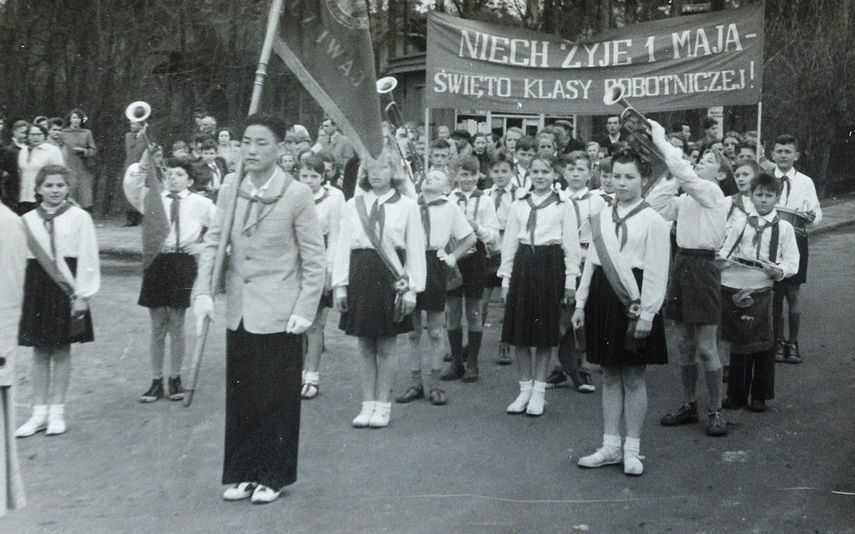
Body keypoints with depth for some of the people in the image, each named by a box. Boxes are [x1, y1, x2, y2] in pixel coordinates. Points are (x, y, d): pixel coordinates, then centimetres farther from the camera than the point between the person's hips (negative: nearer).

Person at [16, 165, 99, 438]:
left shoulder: (79, 218, -4)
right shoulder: (27, 220, 4)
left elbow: (87, 259, -5)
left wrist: (82, 295, -10)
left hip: (67, 287, -2)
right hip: (37, 285, 3)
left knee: (62, 350, 5)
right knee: (40, 351, 8)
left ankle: (57, 412, 16)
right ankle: (39, 412, 16)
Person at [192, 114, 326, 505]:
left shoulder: (297, 194, -10)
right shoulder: (230, 189, 3)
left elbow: (314, 258, -8)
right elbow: (212, 243, 4)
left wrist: (305, 310, -12)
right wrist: (203, 292, -9)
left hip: (279, 315, -5)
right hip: (239, 312, 5)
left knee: (277, 399, 5)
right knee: (240, 397, 13)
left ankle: (272, 476, 22)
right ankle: (243, 472, 28)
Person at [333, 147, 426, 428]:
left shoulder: (407, 206, 0)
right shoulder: (353, 205, 7)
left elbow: (415, 251, -1)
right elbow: (343, 247, 7)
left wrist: (411, 289, -6)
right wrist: (340, 285, 2)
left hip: (391, 277, -2)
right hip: (360, 276, 3)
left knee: (385, 345, 4)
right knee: (365, 345, 9)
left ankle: (383, 404, 17)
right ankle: (368, 403, 19)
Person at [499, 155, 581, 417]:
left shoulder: (563, 206, 1)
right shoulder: (518, 206, 9)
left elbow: (571, 246, 1)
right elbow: (509, 243, 10)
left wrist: (570, 280, -3)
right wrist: (505, 278, 6)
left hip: (551, 266, -3)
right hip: (523, 265, 3)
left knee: (545, 330, 3)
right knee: (520, 331, 4)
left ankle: (538, 392, 14)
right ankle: (524, 390, 16)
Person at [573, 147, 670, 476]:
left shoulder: (652, 221, -6)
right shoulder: (601, 217, 11)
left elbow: (656, 272, -10)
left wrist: (646, 313, -15)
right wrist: (581, 304, 10)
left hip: (634, 302, -5)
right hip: (603, 299, 5)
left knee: (634, 377, 4)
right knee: (610, 375, 12)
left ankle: (632, 450, 15)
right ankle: (610, 446, 21)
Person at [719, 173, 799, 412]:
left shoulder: (784, 228, 6)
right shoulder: (740, 225, 12)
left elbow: (792, 261, 1)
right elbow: (724, 253, 9)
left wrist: (779, 271, -18)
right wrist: (723, 260, -13)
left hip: (761, 292, -1)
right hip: (733, 288, 2)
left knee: (762, 344, 2)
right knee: (737, 342, 8)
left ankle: (759, 396, 15)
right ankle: (736, 394, 18)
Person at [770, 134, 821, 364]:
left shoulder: (805, 182, 4)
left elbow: (816, 211, 0)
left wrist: (811, 218, -22)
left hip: (796, 240, -1)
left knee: (792, 295, 2)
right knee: (774, 294, 9)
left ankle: (793, 343, 15)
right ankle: (778, 341, 21)